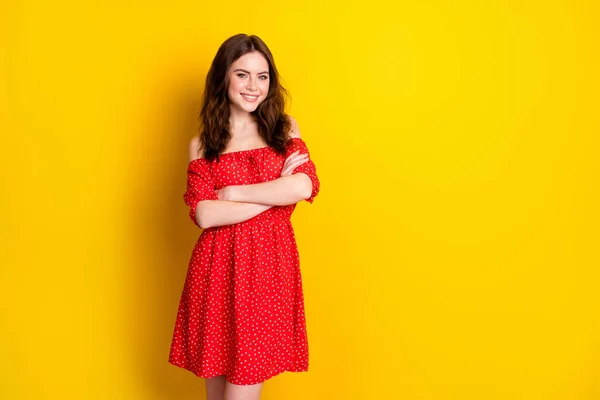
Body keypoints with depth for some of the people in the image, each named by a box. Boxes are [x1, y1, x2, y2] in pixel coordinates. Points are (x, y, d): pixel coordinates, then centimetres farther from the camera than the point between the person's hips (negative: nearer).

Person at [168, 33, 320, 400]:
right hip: (219, 268, 0)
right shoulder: (203, 144, 5)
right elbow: (204, 214, -9)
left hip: (270, 265, 0)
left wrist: (231, 192, -7)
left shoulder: (285, 128, 8)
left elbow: (305, 186, -9)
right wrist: (277, 193, -10)